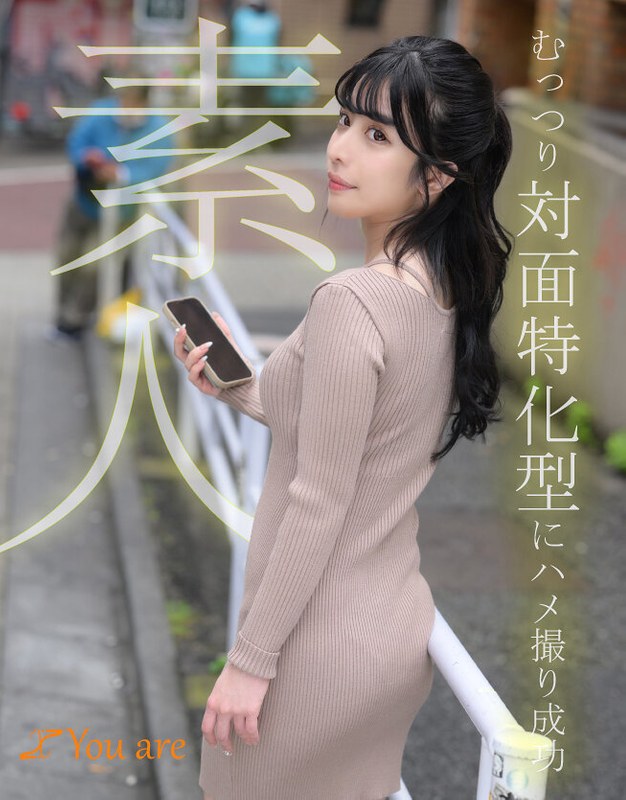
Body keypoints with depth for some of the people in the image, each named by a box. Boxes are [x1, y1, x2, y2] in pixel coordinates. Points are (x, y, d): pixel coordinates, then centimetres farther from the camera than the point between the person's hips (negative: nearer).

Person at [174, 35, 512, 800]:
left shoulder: (352, 302, -25)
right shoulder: (449, 290, 0)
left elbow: (319, 503, -22)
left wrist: (250, 658, -14)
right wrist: (239, 390, 7)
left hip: (324, 644, -8)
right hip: (398, 624, 8)